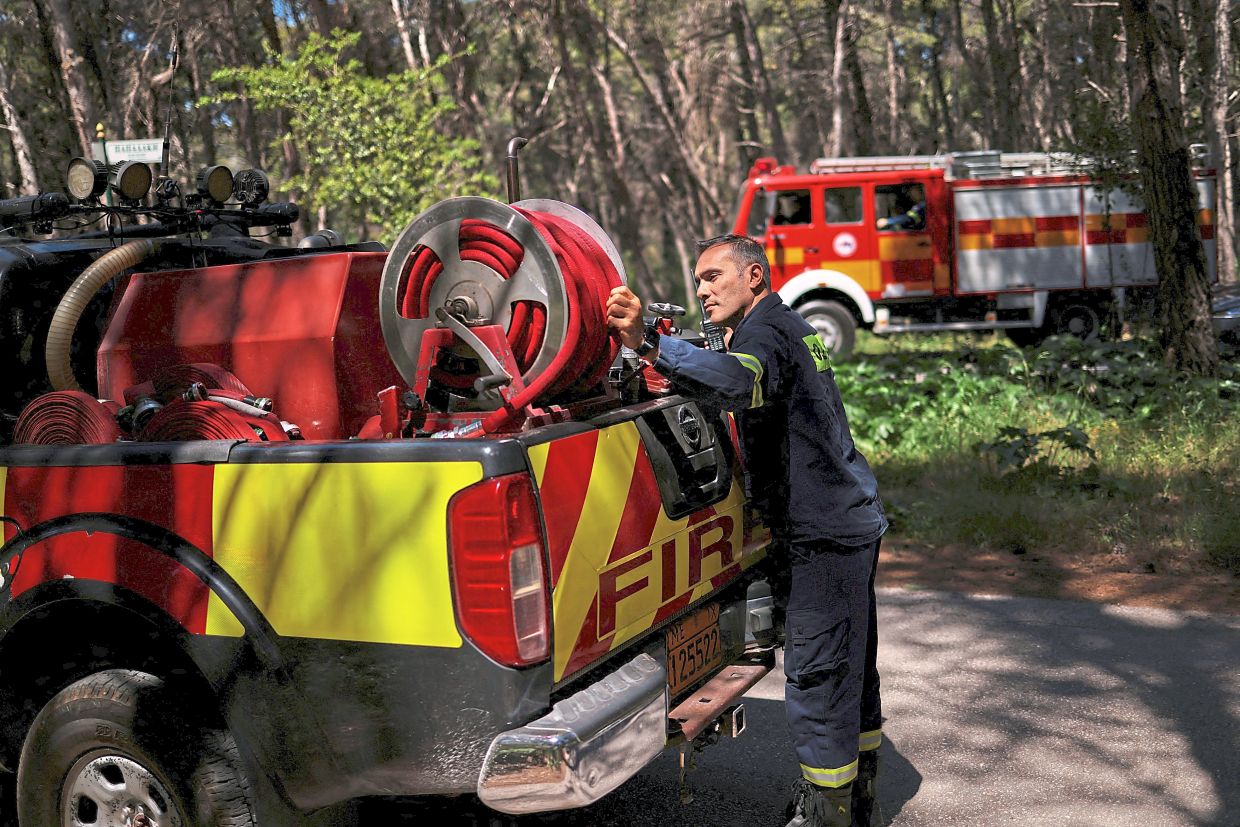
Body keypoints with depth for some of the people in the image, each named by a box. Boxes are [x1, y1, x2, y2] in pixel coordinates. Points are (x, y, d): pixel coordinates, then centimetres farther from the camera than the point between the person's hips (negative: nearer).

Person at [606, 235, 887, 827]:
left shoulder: (767, 330, -14)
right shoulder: (790, 328, 19)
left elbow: (738, 383, -38)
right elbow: (748, 390, 32)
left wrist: (648, 344, -49)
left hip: (823, 534, -11)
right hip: (848, 524, 11)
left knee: (818, 679, -5)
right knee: (850, 672, 19)